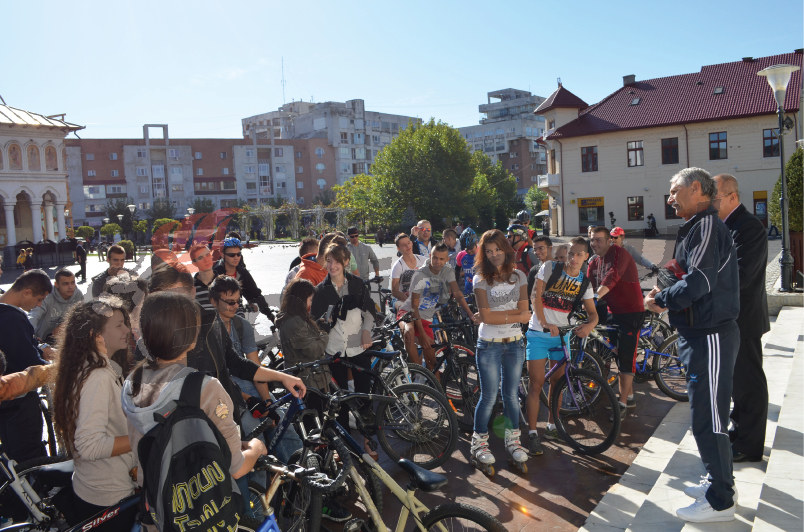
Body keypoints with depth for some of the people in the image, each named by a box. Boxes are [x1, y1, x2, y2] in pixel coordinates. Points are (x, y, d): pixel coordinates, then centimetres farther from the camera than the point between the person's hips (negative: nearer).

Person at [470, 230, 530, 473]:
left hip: (514, 344, 3)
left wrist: (498, 313, -15)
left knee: (511, 395, 11)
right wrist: (514, 314, -12)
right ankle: (479, 443, 19)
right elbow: (486, 316, -14)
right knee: (489, 397, 2)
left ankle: (513, 440, 28)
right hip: (489, 345, -3)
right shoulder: (481, 279, -6)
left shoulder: (519, 276, 4)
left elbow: (524, 312, -6)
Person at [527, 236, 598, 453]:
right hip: (538, 333, -4)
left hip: (561, 335, 4)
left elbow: (593, 312, 0)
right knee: (536, 384, -5)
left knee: (557, 382, 13)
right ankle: (532, 433, 2)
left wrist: (589, 325, -24)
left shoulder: (584, 282, 3)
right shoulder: (550, 267, -7)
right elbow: (536, 295, -11)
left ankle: (551, 426, 29)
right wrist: (544, 323, -21)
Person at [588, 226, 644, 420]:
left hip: (631, 312, -8)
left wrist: (596, 296, -43)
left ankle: (623, 404, -2)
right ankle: (630, 396, 28)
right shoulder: (593, 263, 9)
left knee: (626, 358, -8)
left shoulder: (619, 253, -14)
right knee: (618, 356, 14)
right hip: (613, 313, 8)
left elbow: (613, 276, -31)